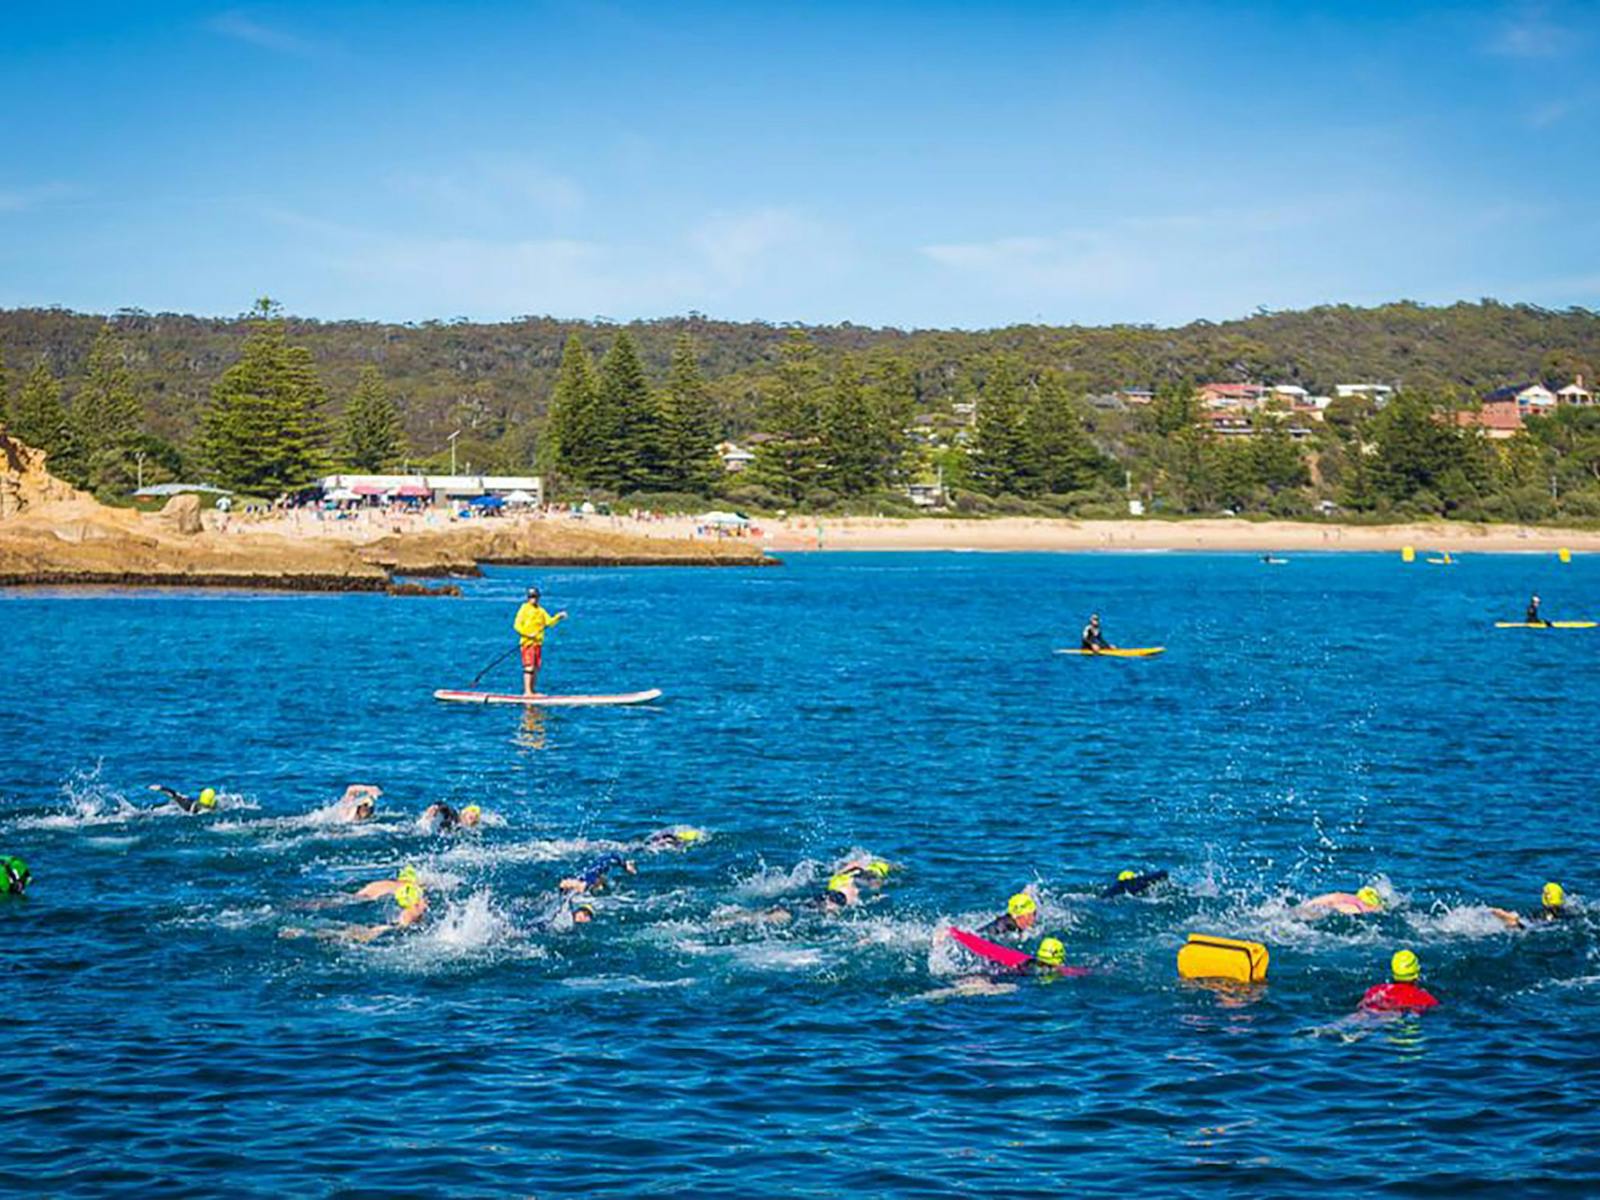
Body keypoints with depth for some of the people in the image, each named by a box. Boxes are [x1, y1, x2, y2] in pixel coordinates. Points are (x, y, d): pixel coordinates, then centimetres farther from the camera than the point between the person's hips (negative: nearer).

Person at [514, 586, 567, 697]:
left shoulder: (541, 611, 15)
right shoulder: (524, 609, -3)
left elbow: (549, 622, 7)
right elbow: (517, 626, -8)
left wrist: (558, 617, -10)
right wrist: (528, 634, -18)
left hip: (538, 642, 6)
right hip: (527, 642, -6)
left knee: (536, 667, 8)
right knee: (529, 667, -12)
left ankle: (533, 690, 15)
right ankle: (527, 691, -15)